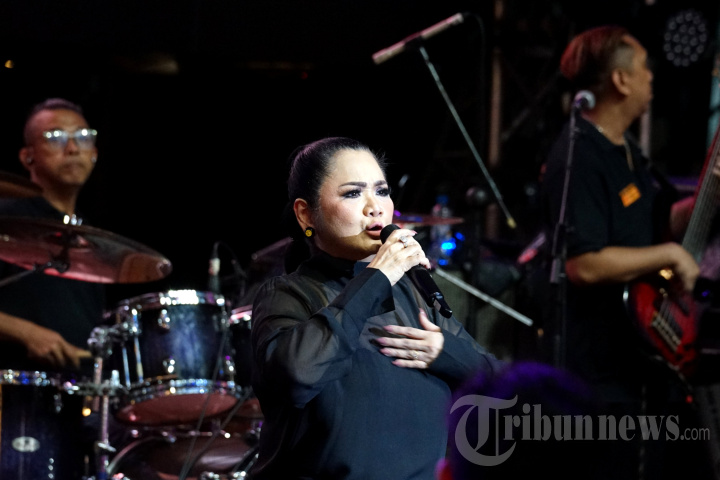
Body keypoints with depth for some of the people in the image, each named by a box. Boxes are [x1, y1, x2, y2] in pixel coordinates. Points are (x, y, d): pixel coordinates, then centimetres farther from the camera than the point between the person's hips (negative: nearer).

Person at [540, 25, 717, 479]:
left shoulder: (627, 149, 11)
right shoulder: (578, 158, -21)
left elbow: (659, 224, 21)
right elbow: (584, 264, -29)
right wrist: (670, 254, -21)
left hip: (649, 356, 10)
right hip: (601, 370, -10)